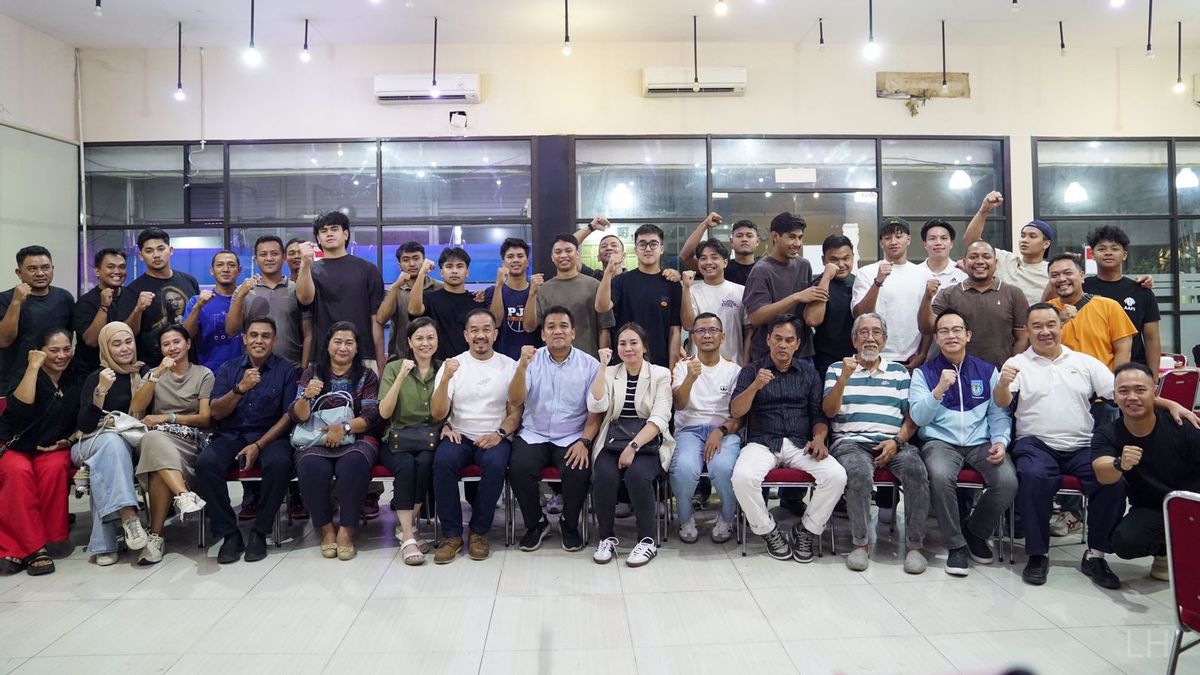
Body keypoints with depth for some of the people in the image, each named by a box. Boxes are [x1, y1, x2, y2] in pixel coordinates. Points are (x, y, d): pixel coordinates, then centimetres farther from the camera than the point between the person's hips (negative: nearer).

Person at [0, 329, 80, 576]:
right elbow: (20, 408, -26)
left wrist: (70, 440, -2)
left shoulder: (74, 383, 7)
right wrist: (34, 366, -22)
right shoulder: (28, 376, -4)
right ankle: (32, 546, -31)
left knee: (54, 468, -32)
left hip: (52, 448, 2)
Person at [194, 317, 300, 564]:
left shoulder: (287, 371, 3)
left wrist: (258, 446, -15)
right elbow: (216, 412, 2)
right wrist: (240, 389, -16)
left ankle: (259, 532, -17)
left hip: (270, 435, -2)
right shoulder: (228, 369, 11)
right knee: (205, 463, -28)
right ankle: (229, 534, -17)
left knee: (280, 463, -34)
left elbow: (289, 416, -4)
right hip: (230, 435, 2)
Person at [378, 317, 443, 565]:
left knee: (424, 463, -32)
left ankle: (406, 525, -13)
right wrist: (401, 377, -14)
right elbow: (384, 412, -5)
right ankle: (408, 537, -29)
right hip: (399, 438, -1)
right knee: (406, 466, -33)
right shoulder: (393, 368, 7)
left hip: (431, 439, 1)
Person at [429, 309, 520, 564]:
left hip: (493, 438, -1)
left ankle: (479, 532, -13)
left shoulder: (509, 366, 7)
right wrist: (446, 378, -17)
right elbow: (437, 413, -2)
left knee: (495, 463, -33)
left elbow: (515, 411, 5)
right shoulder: (453, 365, 7)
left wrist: (500, 434, -14)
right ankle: (451, 534, -16)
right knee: (443, 460, -31)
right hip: (459, 436, 1)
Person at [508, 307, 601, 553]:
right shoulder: (531, 360, 4)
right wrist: (522, 366, -21)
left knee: (578, 472, -28)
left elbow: (595, 412, 0)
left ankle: (569, 525, 2)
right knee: (519, 468, -27)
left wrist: (584, 441, -15)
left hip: (572, 438, -1)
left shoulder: (590, 365, 2)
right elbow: (515, 401, -8)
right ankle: (535, 523, 0)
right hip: (534, 435, 1)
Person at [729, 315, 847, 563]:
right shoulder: (751, 371, 8)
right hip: (762, 442, -2)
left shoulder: (809, 372, 15)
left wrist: (819, 438, -7)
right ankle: (769, 531, -6)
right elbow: (735, 412, -3)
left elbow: (818, 413, 14)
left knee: (837, 476, -25)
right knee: (743, 477, -33)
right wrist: (755, 386, -20)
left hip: (800, 444, 2)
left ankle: (807, 529, -2)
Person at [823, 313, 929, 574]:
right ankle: (860, 544, -21)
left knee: (916, 471, -29)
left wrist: (897, 441, -6)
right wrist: (844, 377, -10)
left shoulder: (899, 372, 20)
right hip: (852, 442, -2)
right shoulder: (838, 369, 15)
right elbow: (829, 411, 2)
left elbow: (911, 417, 13)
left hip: (893, 443, 2)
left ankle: (914, 545, -18)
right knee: (859, 474, -35)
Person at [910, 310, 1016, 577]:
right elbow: (918, 417, -3)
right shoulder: (924, 372, 7)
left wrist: (1000, 441, -8)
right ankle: (956, 545, -12)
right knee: (940, 476, -35)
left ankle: (976, 532, 5)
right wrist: (939, 389, -17)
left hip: (981, 443, 2)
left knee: (1008, 481, -26)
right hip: (940, 441, -2)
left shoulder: (987, 371, 13)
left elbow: (999, 414, 11)